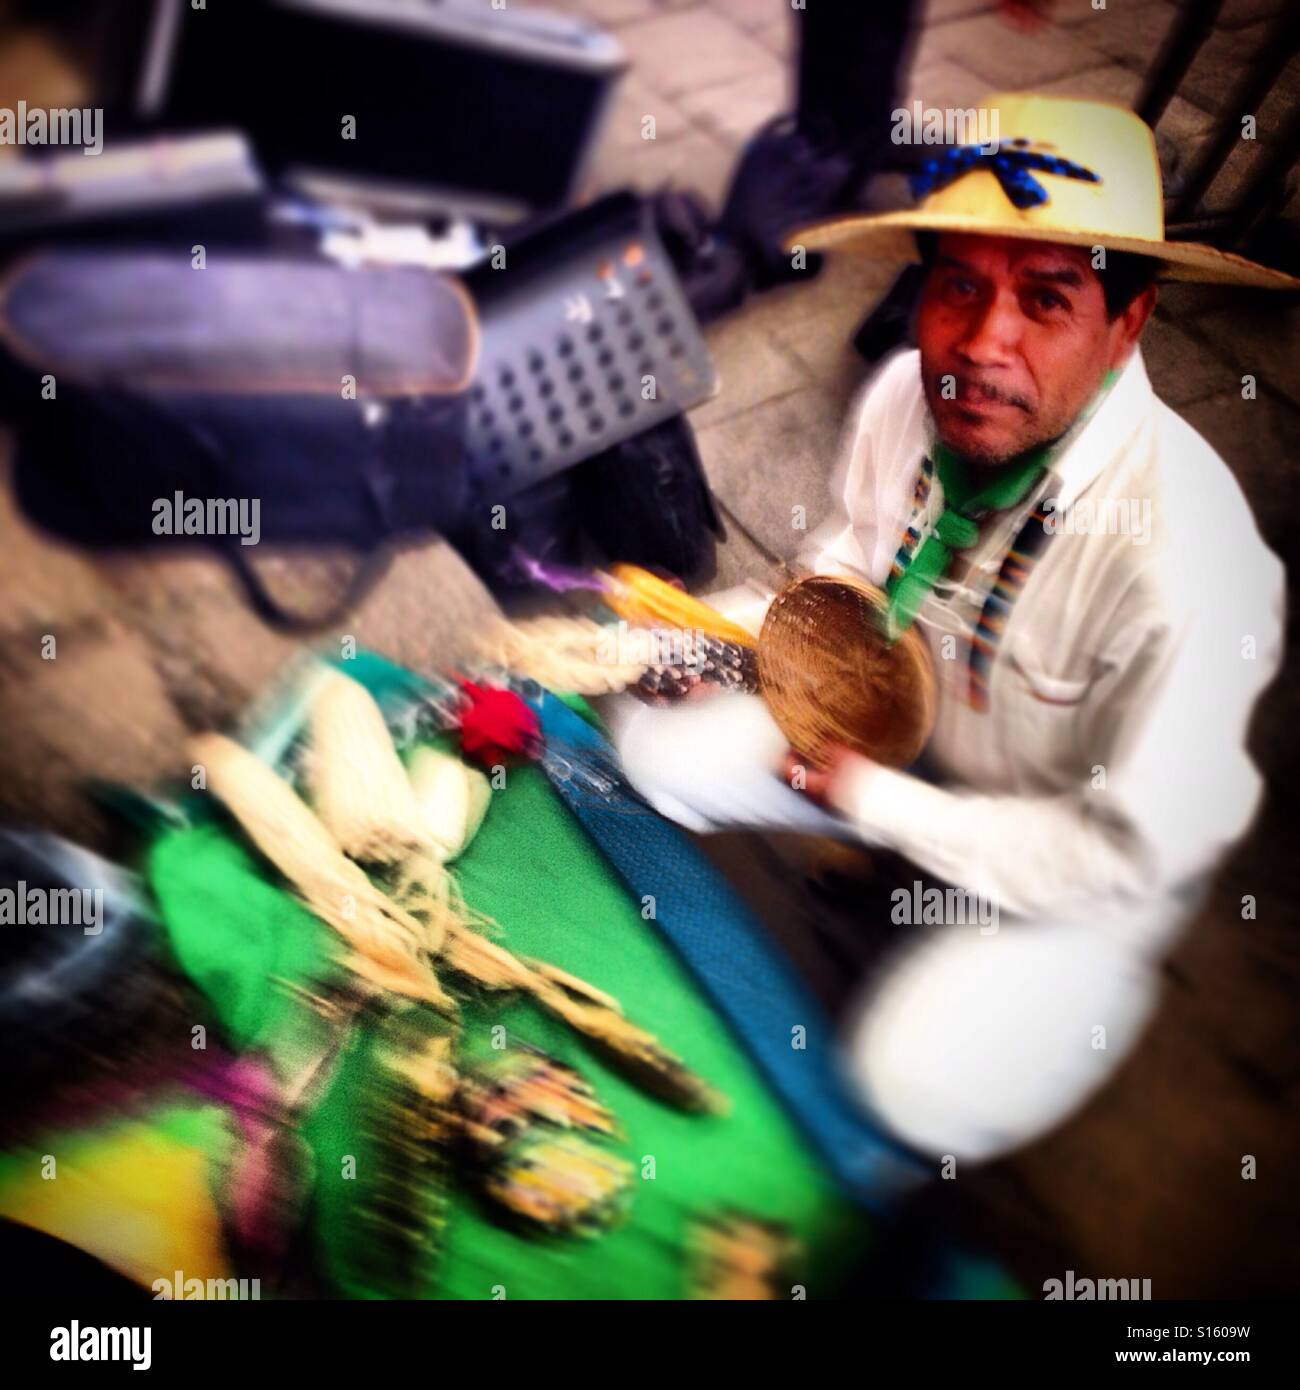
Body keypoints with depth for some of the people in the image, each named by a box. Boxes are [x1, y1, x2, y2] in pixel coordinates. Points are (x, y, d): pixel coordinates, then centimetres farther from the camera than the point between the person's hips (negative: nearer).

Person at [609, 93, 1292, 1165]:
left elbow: (1126, 853, -25)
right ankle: (900, 877, 18)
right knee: (661, 738, -3)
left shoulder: (1190, 566, -37)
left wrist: (873, 799, -21)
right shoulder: (909, 394, -18)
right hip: (903, 726, 6)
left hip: (1079, 861, -5)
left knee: (926, 1085, -25)